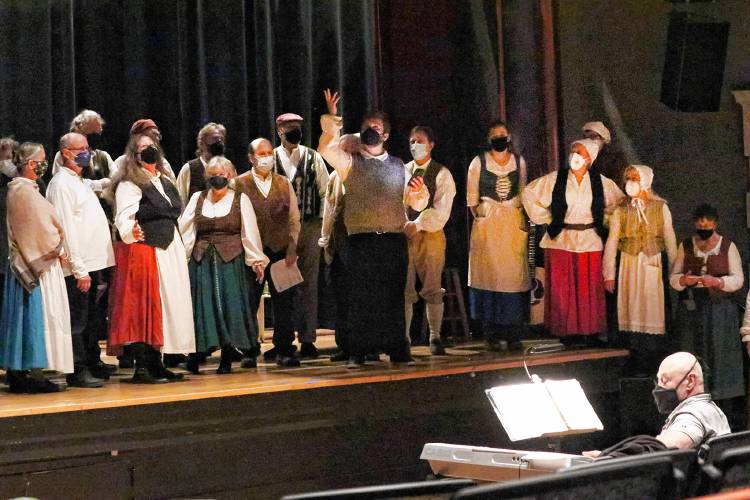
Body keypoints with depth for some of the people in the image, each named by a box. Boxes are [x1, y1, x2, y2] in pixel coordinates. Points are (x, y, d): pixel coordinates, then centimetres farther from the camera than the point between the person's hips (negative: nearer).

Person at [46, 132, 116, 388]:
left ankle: (93, 362, 27)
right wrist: (79, 269, -20)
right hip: (79, 267, -9)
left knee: (92, 318, 17)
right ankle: (78, 371, -1)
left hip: (95, 263, 9)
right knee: (77, 320, -5)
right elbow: (66, 228, -17)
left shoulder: (80, 182, 19)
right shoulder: (61, 183, -10)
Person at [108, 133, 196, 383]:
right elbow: (124, 217, -18)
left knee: (164, 305, 8)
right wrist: (130, 232, -38)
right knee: (143, 306, -10)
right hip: (142, 248, -8)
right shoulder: (129, 184, -6)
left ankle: (155, 364, 13)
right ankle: (142, 367, -10)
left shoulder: (163, 181, 19)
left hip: (168, 251, 8)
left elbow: (175, 209, 20)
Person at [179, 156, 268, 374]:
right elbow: (184, 229, 6)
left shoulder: (240, 199, 5)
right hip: (201, 261, 2)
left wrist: (257, 261, -1)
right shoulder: (197, 199, 11)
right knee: (202, 305, -1)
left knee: (230, 305, -3)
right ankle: (195, 356, 6)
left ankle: (227, 360, 4)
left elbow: (250, 233, 3)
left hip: (231, 260, -2)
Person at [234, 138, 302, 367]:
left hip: (281, 251, 2)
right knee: (249, 303, 1)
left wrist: (292, 249, -1)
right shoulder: (239, 184, 3)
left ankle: (284, 350, 8)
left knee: (284, 302, 1)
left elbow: (294, 219, 9)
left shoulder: (284, 184, 12)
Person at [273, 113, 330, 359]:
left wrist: (322, 222, 1)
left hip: (309, 226, 1)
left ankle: (307, 339, 7)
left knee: (308, 284, 3)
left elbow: (325, 191, 8)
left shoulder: (313, 158, 6)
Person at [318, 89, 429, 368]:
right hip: (362, 241, -2)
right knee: (362, 297, -4)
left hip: (394, 240, 2)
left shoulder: (398, 167, 17)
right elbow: (327, 148, -10)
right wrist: (332, 120, -18)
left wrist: (420, 192, -5)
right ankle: (358, 352, 1)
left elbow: (415, 204, 17)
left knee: (394, 297, 3)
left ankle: (398, 350, 9)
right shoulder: (349, 162, 10)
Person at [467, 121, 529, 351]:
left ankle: (513, 332, 1)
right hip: (488, 221, -2)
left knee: (515, 273, -2)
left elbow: (523, 192, 13)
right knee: (490, 273, -5)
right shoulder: (479, 162, 3)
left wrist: (523, 218, 5)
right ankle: (494, 334, -3)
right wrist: (478, 215, -3)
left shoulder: (519, 161, 10)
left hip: (514, 221, 2)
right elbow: (471, 195, 4)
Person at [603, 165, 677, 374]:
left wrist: (673, 270, 0)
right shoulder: (620, 210, 5)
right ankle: (638, 365, 5)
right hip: (629, 266, 1)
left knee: (654, 310, -3)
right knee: (633, 310, 0)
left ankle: (654, 365, 3)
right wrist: (609, 274, -2)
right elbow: (611, 243, 3)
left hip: (655, 265, -1)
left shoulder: (660, 208, 4)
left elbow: (670, 240, 4)